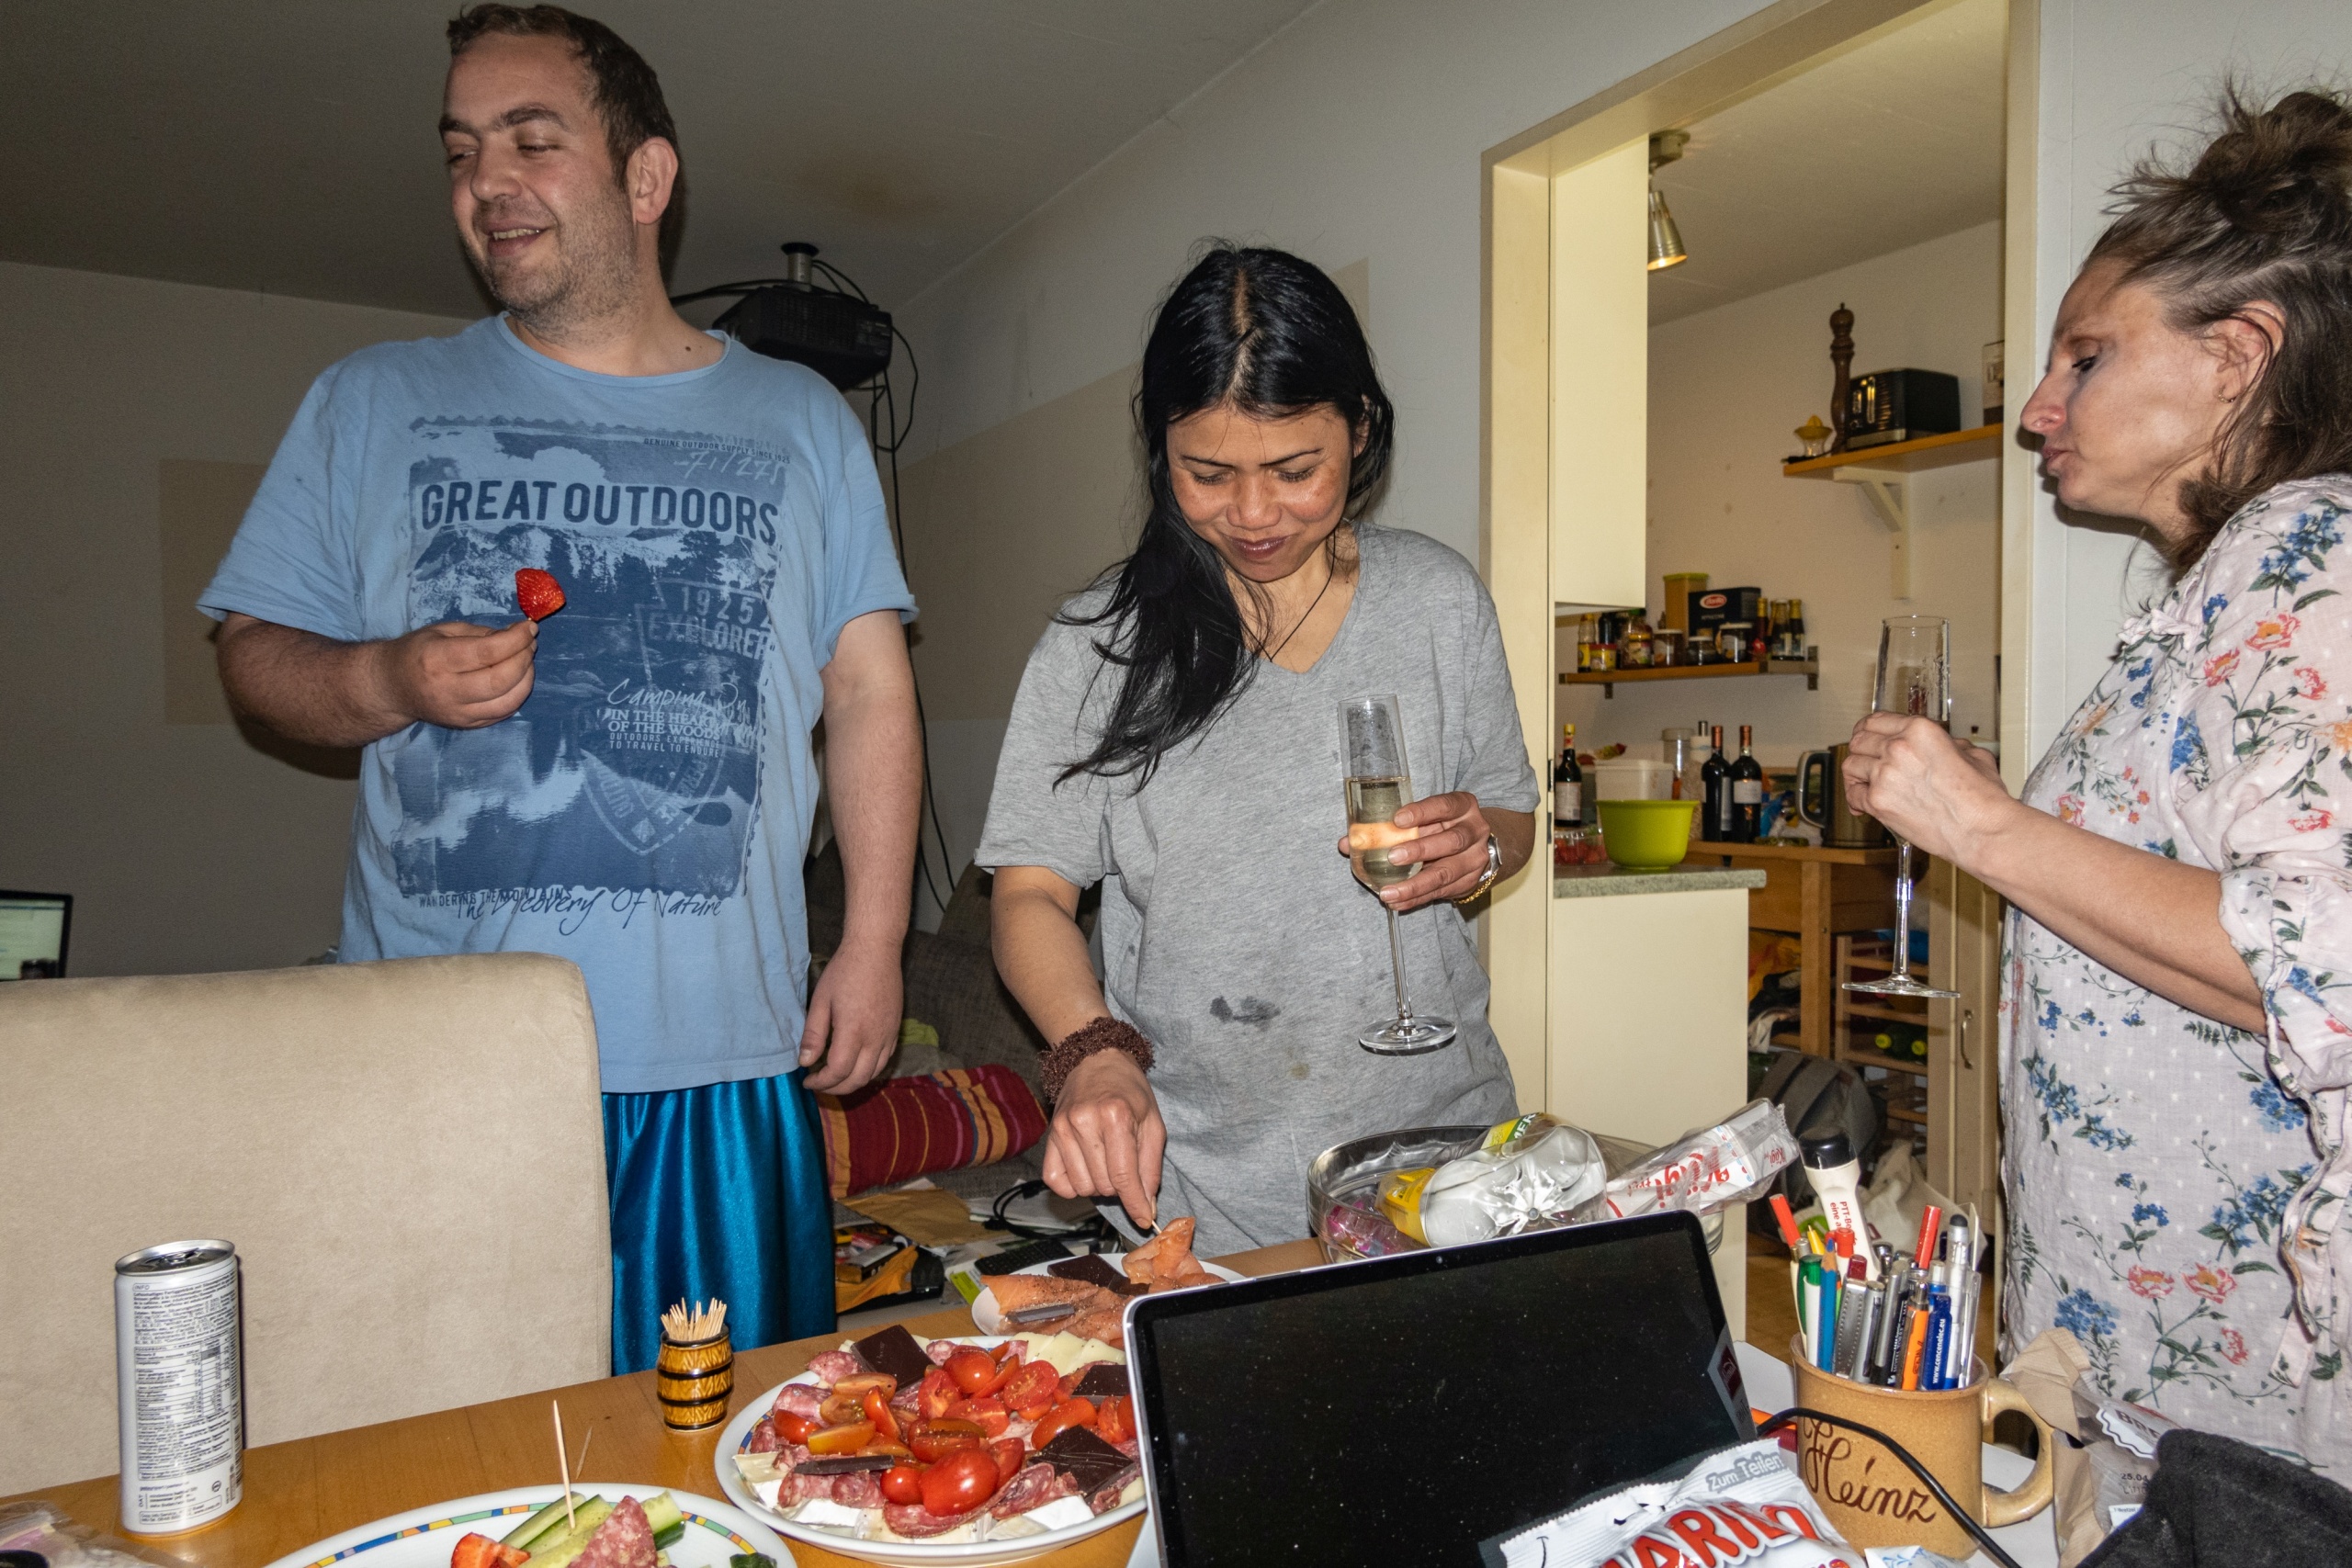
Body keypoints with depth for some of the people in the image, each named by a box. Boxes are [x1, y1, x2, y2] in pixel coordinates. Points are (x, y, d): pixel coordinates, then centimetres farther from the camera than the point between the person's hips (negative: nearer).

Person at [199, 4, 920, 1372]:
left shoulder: (802, 423, 9)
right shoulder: (371, 405, 10)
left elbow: (870, 692, 6)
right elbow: (257, 654, 11)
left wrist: (874, 945, 0)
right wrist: (387, 684, -12)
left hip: (722, 1061, 0)